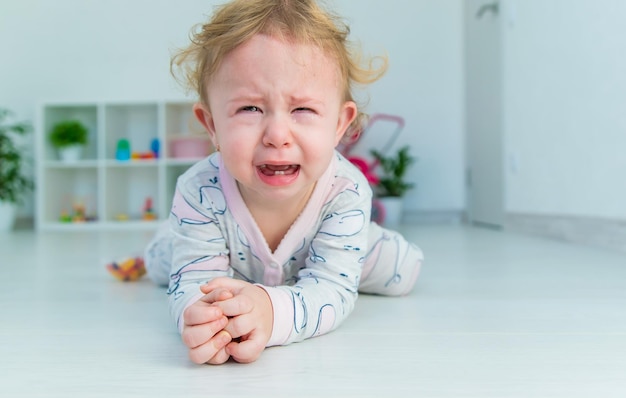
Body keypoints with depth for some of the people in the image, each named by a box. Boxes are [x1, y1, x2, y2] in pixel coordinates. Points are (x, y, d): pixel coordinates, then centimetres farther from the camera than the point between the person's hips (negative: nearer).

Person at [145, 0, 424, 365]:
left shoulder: (346, 192, -43)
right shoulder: (200, 192, -42)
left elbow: (332, 289, -46)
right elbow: (193, 283, -39)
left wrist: (271, 311, -70)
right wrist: (200, 315, -67)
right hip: (234, 259, 1)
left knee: (401, 273, 3)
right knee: (161, 263, 19)